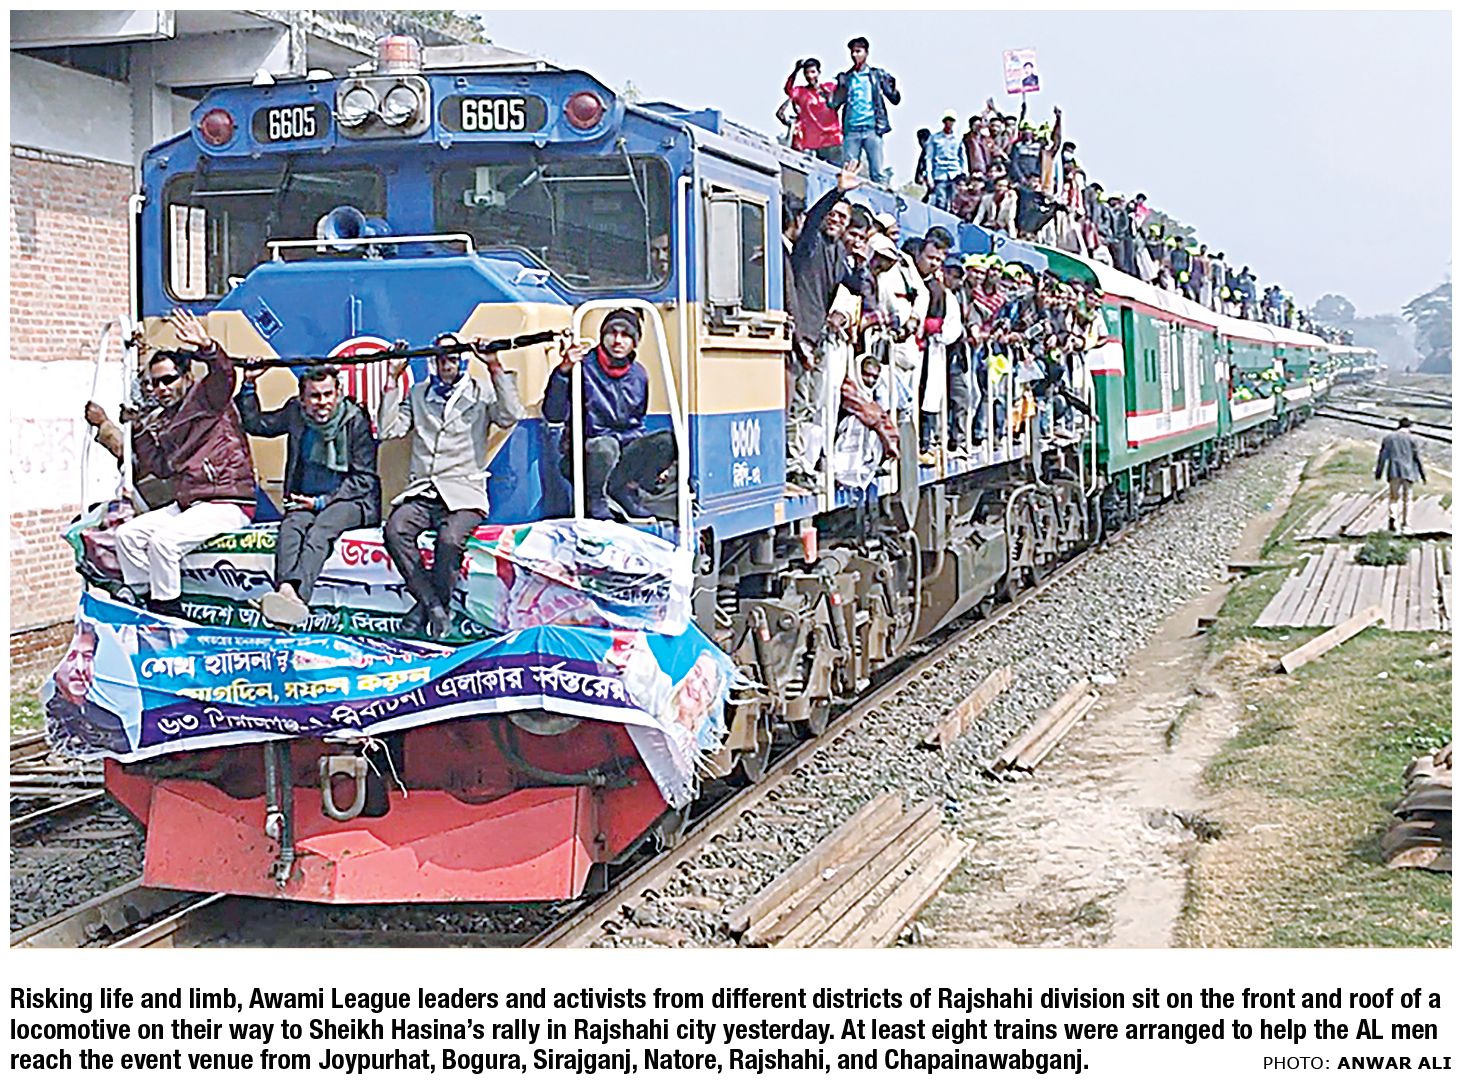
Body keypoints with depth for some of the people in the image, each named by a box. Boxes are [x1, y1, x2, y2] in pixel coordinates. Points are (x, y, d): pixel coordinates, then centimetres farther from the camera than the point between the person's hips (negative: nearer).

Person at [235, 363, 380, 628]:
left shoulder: (356, 420, -4)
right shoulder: (295, 413, 7)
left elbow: (364, 478, -6)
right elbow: (254, 425, 22)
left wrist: (323, 501, -12)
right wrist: (249, 385, 10)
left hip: (350, 501, -4)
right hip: (306, 501, 4)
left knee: (322, 527, -36)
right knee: (292, 525, -31)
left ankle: (297, 594, -60)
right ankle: (285, 590, -57)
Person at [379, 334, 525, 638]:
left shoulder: (480, 392, 14)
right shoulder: (418, 394, 21)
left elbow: (510, 416, -5)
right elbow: (390, 429, 9)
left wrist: (495, 367, -7)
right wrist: (393, 378, 7)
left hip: (464, 490, -2)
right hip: (422, 491, 3)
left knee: (450, 539, -34)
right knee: (395, 528, -30)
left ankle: (427, 607, -14)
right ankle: (434, 606, -24)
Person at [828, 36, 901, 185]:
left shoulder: (877, 75, 10)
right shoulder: (845, 78, 16)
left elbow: (895, 100, 8)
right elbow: (835, 103, 15)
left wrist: (895, 89, -13)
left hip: (872, 129, -2)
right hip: (851, 130, 2)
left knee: (878, 173, -7)